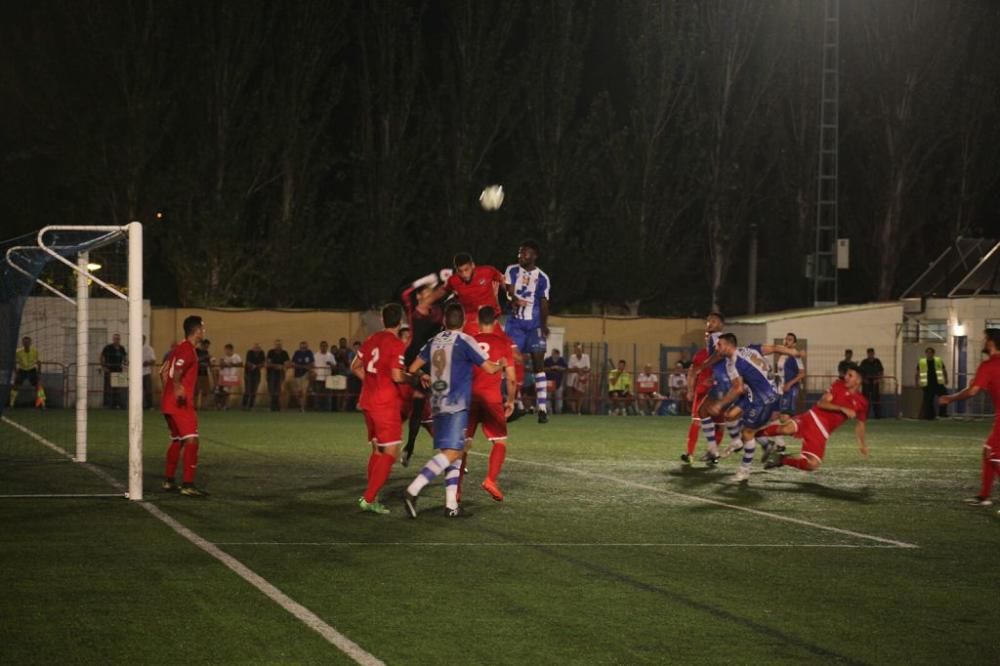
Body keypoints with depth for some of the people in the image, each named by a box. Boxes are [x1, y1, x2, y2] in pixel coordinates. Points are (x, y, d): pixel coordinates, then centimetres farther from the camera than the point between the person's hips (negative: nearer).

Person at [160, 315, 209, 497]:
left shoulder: (179, 349, 16)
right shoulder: (188, 350, -13)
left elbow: (163, 372, 21)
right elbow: (175, 374, -27)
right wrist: (178, 389, -40)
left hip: (168, 402, 10)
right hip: (181, 404, -10)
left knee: (177, 441, 20)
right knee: (191, 440, -13)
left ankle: (169, 481, 27)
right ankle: (188, 485, -19)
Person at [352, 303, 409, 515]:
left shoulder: (372, 340, 10)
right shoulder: (397, 344, -13)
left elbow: (355, 367, 16)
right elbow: (397, 376, -20)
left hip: (368, 401, 8)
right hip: (386, 403, -8)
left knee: (378, 450, 18)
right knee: (390, 453, -4)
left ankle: (371, 497, 18)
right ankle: (368, 498, -11)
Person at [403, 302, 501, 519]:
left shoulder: (433, 342, 11)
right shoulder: (464, 341, -7)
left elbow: (413, 368, 17)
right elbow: (489, 368, -8)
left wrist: (423, 377, 39)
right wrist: (500, 365, 14)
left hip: (437, 404, 7)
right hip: (457, 405, -7)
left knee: (456, 452, 13)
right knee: (451, 453, -12)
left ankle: (451, 505, 8)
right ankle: (413, 491, -25)